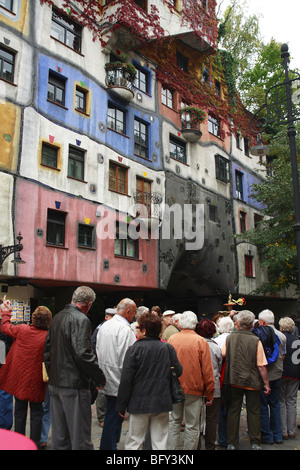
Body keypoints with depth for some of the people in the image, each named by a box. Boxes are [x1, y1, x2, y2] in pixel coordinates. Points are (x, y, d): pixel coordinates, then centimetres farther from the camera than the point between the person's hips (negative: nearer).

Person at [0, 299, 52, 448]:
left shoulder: (22, 330, -9)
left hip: (18, 377, 3)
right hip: (35, 381, -3)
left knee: (20, 411, 16)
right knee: (36, 412, 11)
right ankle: (35, 444, 16)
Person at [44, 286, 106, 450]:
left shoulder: (57, 317, 11)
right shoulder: (81, 319, -16)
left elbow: (47, 349, 17)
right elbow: (83, 353, -23)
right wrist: (100, 378, -12)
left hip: (55, 383, 9)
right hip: (74, 384, -8)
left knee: (59, 435, 17)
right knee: (80, 436, 0)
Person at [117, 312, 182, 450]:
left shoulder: (134, 349, -11)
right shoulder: (168, 348, -2)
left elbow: (126, 380, -10)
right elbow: (179, 372, 7)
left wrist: (121, 405, -2)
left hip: (139, 403, -3)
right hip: (162, 403, 3)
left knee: (134, 443, 9)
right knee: (160, 443, 11)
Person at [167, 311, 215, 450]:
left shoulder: (172, 339, -3)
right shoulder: (201, 341, -10)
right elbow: (207, 370, -8)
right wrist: (210, 394, 1)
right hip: (194, 388, -3)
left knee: (174, 421, 18)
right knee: (192, 425, 8)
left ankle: (171, 448, 20)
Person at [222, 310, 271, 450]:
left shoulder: (229, 338, -5)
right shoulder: (256, 341, -11)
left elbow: (222, 356, -1)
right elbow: (261, 366, -9)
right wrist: (267, 383, 0)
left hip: (234, 380, 2)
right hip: (252, 381, -2)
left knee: (233, 411, 11)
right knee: (253, 412, 12)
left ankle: (231, 443, 18)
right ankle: (255, 442, 21)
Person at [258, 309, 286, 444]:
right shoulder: (282, 336, 1)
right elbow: (283, 356, 10)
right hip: (277, 375, 5)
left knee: (263, 406, 6)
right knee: (275, 404, 17)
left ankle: (267, 436, 14)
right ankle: (278, 435, 23)